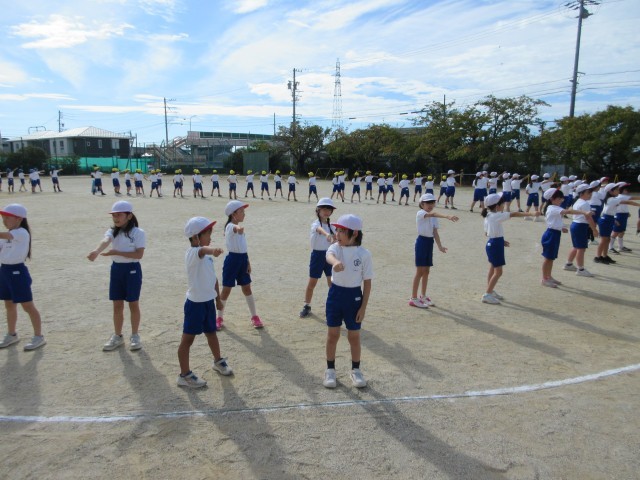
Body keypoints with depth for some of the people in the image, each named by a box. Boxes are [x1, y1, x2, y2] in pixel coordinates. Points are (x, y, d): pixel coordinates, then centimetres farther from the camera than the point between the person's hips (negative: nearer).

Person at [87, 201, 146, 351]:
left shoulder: (138, 233, -12)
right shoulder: (112, 231, 2)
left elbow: (139, 254, -20)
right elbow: (105, 241, -21)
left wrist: (116, 252, -25)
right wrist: (96, 251, -43)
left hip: (132, 270, -5)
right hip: (116, 269, 5)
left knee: (133, 304, 6)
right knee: (117, 305, 12)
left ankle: (135, 336, 22)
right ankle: (117, 336, 27)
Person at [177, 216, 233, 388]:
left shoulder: (206, 256, 7)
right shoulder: (192, 253, -21)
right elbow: (203, 250, -46)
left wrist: (218, 298, 21)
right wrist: (212, 250, -70)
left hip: (208, 301, 8)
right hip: (195, 303, -8)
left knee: (211, 333, 24)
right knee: (188, 339, 5)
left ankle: (218, 361, 44)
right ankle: (185, 375, 16)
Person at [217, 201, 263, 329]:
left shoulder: (239, 228, 13)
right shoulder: (230, 226, -14)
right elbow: (235, 228, -42)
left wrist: (248, 262, 12)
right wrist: (238, 229, -66)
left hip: (242, 259, 7)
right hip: (233, 259, -7)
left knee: (247, 289, 12)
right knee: (226, 290, 3)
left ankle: (254, 316, 21)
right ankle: (219, 318, 18)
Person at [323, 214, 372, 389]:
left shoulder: (364, 254, -11)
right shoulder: (335, 247, -9)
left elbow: (367, 282, -5)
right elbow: (329, 256, -36)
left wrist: (363, 307, -7)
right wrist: (335, 262, -61)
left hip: (354, 296, -1)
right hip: (335, 294, 1)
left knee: (354, 337, 11)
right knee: (332, 335, 11)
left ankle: (355, 370, 31)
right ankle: (330, 370, 28)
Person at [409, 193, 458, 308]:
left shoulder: (433, 217, 12)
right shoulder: (420, 213, -12)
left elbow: (435, 232, 7)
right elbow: (432, 214, -33)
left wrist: (440, 246, -5)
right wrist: (447, 216, -48)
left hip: (430, 243, 8)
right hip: (422, 242, -7)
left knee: (426, 271, 13)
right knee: (420, 272, -5)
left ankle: (423, 296, 25)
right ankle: (413, 298, 2)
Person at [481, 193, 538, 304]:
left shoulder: (489, 216, 8)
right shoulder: (496, 216, -19)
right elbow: (513, 214, -25)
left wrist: (500, 240, 14)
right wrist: (531, 214, -27)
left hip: (492, 243, 10)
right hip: (495, 245, -10)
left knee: (493, 269, 19)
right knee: (498, 272, -4)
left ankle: (491, 291, 30)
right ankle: (487, 295, -1)